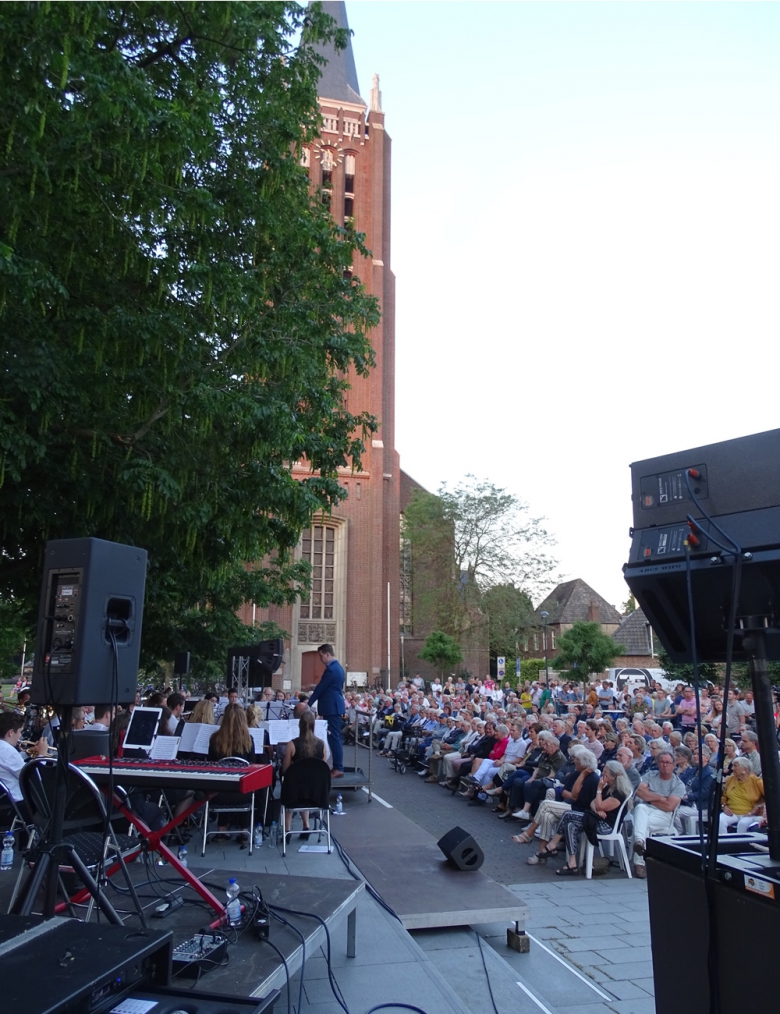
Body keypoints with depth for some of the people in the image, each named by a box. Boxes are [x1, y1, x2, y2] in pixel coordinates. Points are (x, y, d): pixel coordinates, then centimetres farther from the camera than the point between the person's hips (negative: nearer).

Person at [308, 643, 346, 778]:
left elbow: (320, 688, -14)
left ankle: (338, 769, -4)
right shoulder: (338, 667, 14)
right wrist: (315, 688, 15)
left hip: (331, 707, -10)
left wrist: (308, 705, -7)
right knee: (335, 737, 12)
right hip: (335, 706, 10)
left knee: (333, 737, -7)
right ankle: (338, 767, 15)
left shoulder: (331, 669, -18)